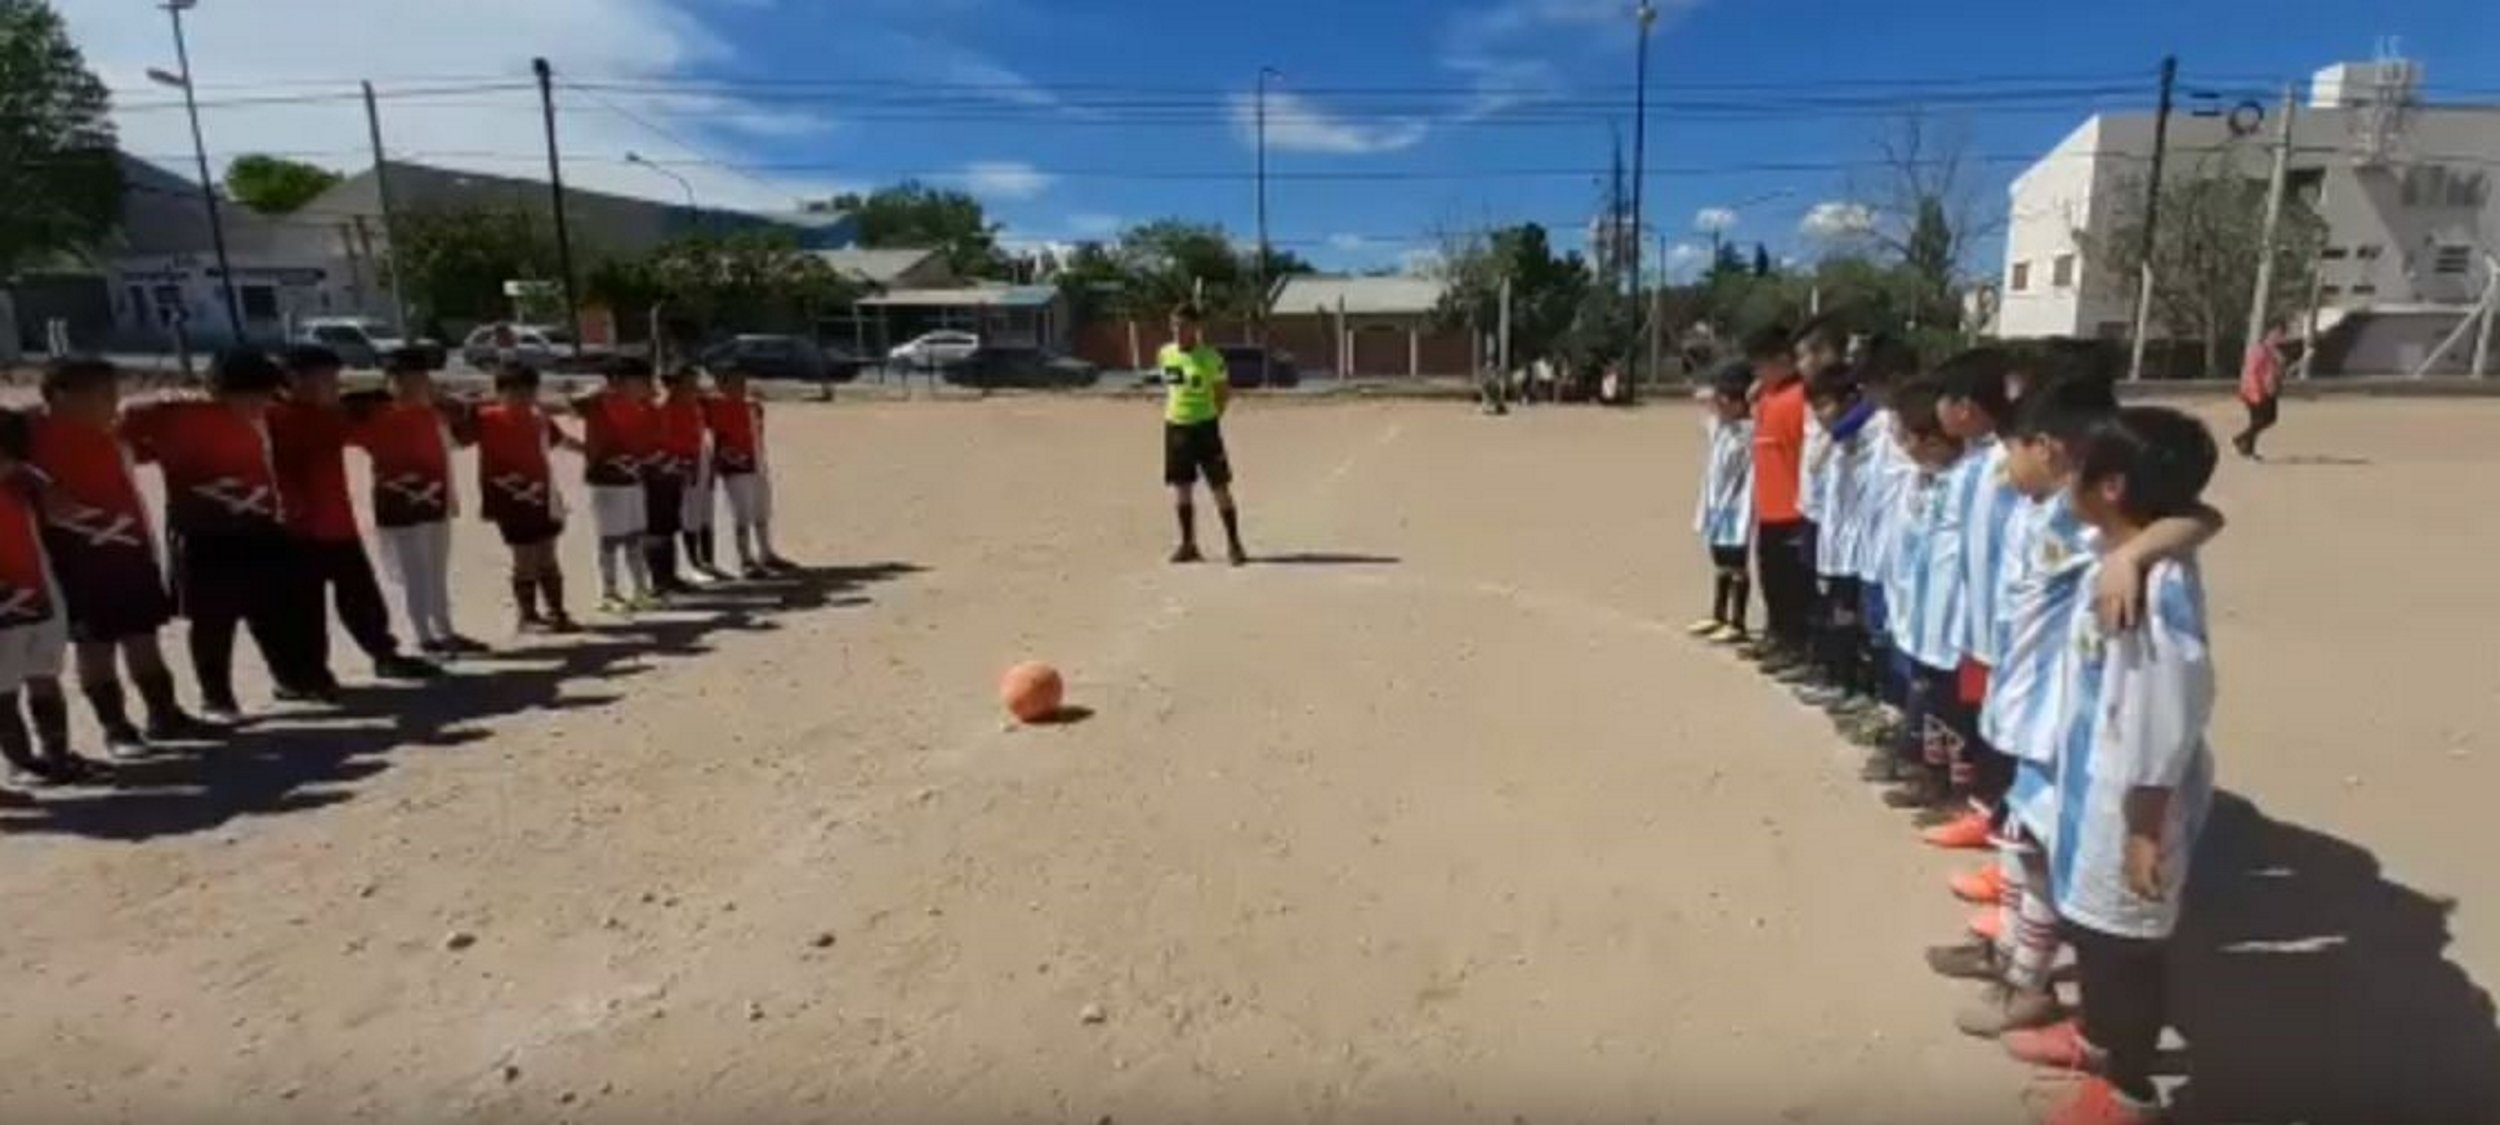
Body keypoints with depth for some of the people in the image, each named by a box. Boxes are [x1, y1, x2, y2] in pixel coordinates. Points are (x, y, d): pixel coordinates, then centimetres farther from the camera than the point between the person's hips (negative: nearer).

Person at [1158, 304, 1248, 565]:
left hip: (1204, 426, -4)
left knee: (1220, 487, -2)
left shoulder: (1211, 357, -9)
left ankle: (1233, 543, 8)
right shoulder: (1164, 354, 4)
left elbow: (1224, 393, 0)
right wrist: (1170, 410, 13)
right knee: (1181, 488, 7)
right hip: (1175, 426, 4)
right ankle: (1188, 544, 18)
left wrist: (1212, 415, -4)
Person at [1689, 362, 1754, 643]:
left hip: (1736, 510, -8)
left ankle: (1736, 624, 12)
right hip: (1717, 508, 8)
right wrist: (1705, 507, 12)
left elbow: (1750, 479, -19)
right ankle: (1717, 616, 31)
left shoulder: (1748, 432, -18)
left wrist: (1746, 518, -20)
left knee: (1736, 567, 2)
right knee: (1720, 564, 18)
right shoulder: (1719, 426, 7)